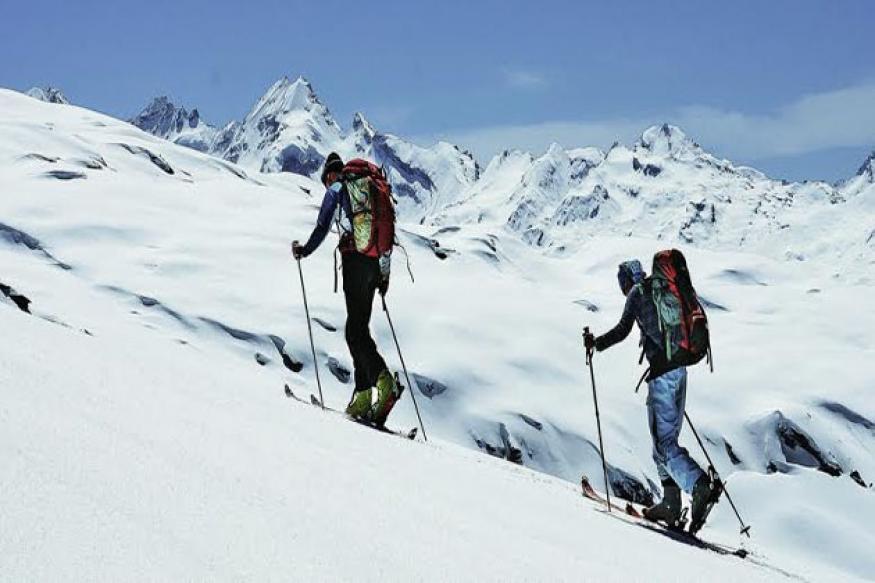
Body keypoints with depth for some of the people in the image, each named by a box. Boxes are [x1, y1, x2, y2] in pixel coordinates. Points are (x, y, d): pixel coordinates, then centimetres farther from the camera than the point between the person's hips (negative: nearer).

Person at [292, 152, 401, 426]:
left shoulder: (336, 189, 6)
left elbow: (322, 227, 2)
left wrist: (304, 251, 19)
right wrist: (385, 274, 27)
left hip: (355, 260, -7)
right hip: (375, 263, 7)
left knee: (356, 330, -10)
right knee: (360, 328, 9)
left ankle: (384, 381, -31)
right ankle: (362, 397, 5)